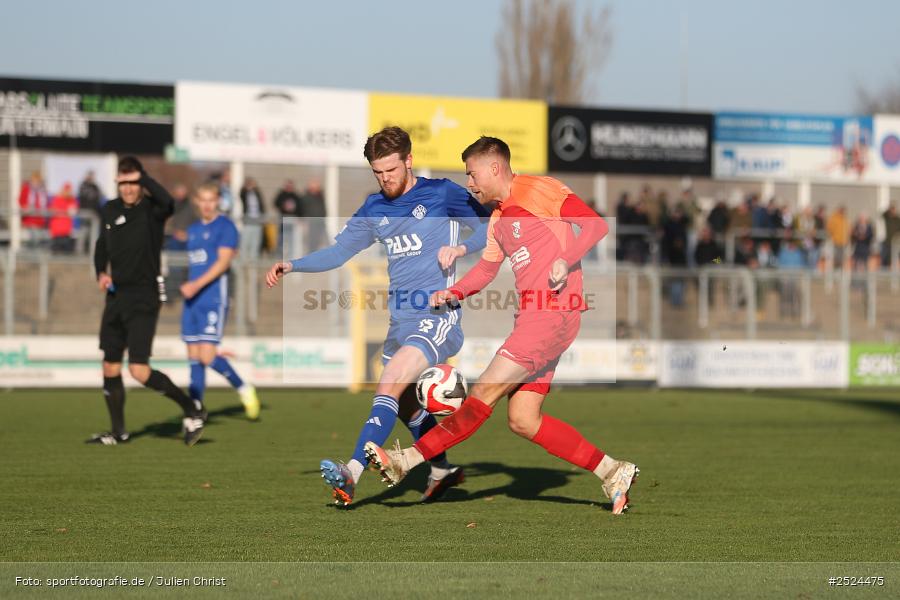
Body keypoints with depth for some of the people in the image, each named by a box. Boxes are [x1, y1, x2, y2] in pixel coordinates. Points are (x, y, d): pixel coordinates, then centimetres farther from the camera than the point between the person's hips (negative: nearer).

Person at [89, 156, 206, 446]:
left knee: (139, 370, -15)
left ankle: (191, 410, 1)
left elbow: (167, 201, -36)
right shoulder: (110, 210, 8)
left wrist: (141, 177, -24)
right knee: (110, 367, 11)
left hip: (144, 297, -7)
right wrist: (101, 272, 6)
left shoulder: (152, 209, -11)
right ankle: (118, 431, 25)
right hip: (116, 295, 7)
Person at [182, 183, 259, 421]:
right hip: (192, 303, 7)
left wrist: (197, 285, -23)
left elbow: (223, 262, -15)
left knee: (207, 356, -13)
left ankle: (244, 390, 7)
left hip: (213, 300, -7)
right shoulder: (193, 230, 17)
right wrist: (188, 287, 14)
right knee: (194, 357, 4)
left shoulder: (226, 227, -5)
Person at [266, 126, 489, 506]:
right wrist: (291, 266, 5)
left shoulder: (441, 194, -3)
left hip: (438, 318, -7)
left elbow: (490, 228, 0)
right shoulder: (375, 209, 12)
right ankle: (443, 471, 37)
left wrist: (460, 248, -18)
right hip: (400, 320, 7)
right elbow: (338, 252, 18)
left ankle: (352, 474, -31)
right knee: (405, 404, 15)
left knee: (390, 385, -22)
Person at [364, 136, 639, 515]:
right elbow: (486, 270, 19)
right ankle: (612, 472, 8)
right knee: (523, 420, 4)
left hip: (553, 312, -10)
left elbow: (597, 225, -11)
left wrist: (565, 260, -25)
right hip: (531, 316, 10)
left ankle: (411, 459, -14)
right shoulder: (498, 218, 22)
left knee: (488, 388, -11)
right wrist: (453, 294, 1)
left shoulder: (539, 191, -5)